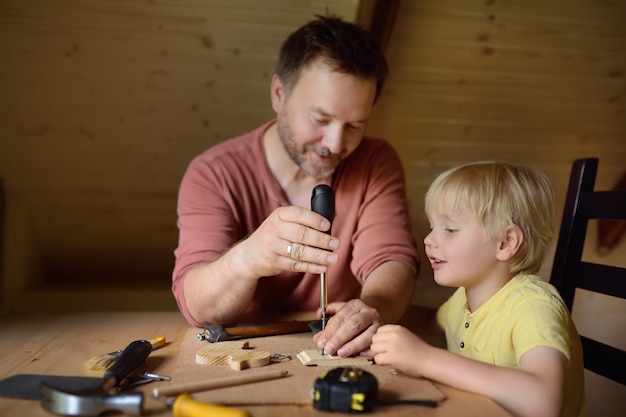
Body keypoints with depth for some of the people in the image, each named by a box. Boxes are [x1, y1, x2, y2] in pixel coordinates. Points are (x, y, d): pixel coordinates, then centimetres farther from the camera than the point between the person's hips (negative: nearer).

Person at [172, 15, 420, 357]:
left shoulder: (377, 164, -3)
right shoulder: (213, 174, -10)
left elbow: (392, 260, -12)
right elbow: (198, 306, -19)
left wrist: (374, 308, -35)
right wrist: (246, 259, -40)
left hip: (340, 356, 2)